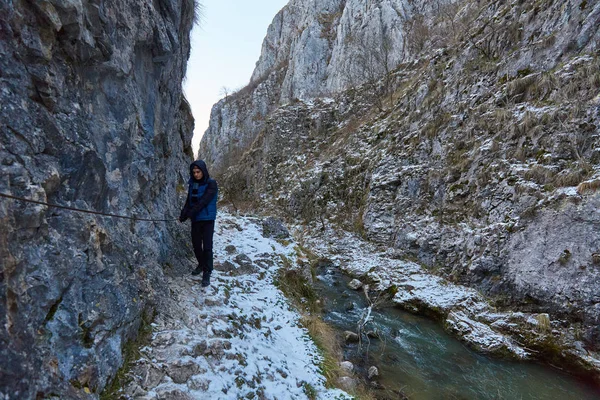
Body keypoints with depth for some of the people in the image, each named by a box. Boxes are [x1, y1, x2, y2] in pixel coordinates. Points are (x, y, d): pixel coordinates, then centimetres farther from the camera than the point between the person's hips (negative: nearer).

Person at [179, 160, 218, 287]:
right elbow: (189, 201, 6)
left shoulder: (211, 184, -12)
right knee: (196, 244, 13)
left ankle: (207, 273, 1)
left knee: (207, 246, -7)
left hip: (207, 219, -6)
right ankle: (201, 265, 35)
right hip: (195, 219, 6)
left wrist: (189, 214, -23)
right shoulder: (192, 183, 7)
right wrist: (183, 214, -10)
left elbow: (204, 201, -20)